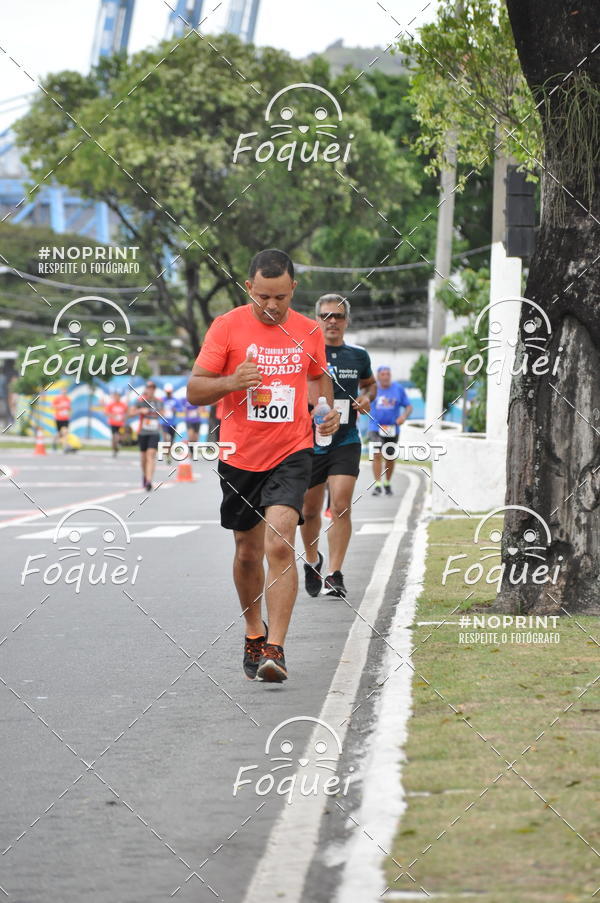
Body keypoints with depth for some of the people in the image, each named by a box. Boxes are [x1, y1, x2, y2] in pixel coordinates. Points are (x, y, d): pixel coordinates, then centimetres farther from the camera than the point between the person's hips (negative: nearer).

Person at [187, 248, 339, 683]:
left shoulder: (308, 332, 4)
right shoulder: (227, 327, -5)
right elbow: (194, 390, -5)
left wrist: (328, 408, 4)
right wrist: (232, 382, -24)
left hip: (291, 454, 0)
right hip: (240, 456, 1)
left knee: (280, 545, -18)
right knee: (248, 552, 13)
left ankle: (275, 648, -19)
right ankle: (254, 632, 37)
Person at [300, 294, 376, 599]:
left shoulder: (358, 356, 6)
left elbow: (370, 383, 26)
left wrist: (366, 397, 4)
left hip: (346, 443, 0)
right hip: (309, 443, 0)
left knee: (341, 507, -15)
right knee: (309, 511, 10)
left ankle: (334, 575, -11)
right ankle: (312, 561, 37)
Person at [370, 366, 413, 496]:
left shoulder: (398, 389, 3)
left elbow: (408, 406, 6)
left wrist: (404, 416, -13)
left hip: (392, 429, 2)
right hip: (376, 429, -2)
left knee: (390, 458, 9)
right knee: (377, 455, -16)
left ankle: (387, 483, 28)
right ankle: (377, 485, -14)